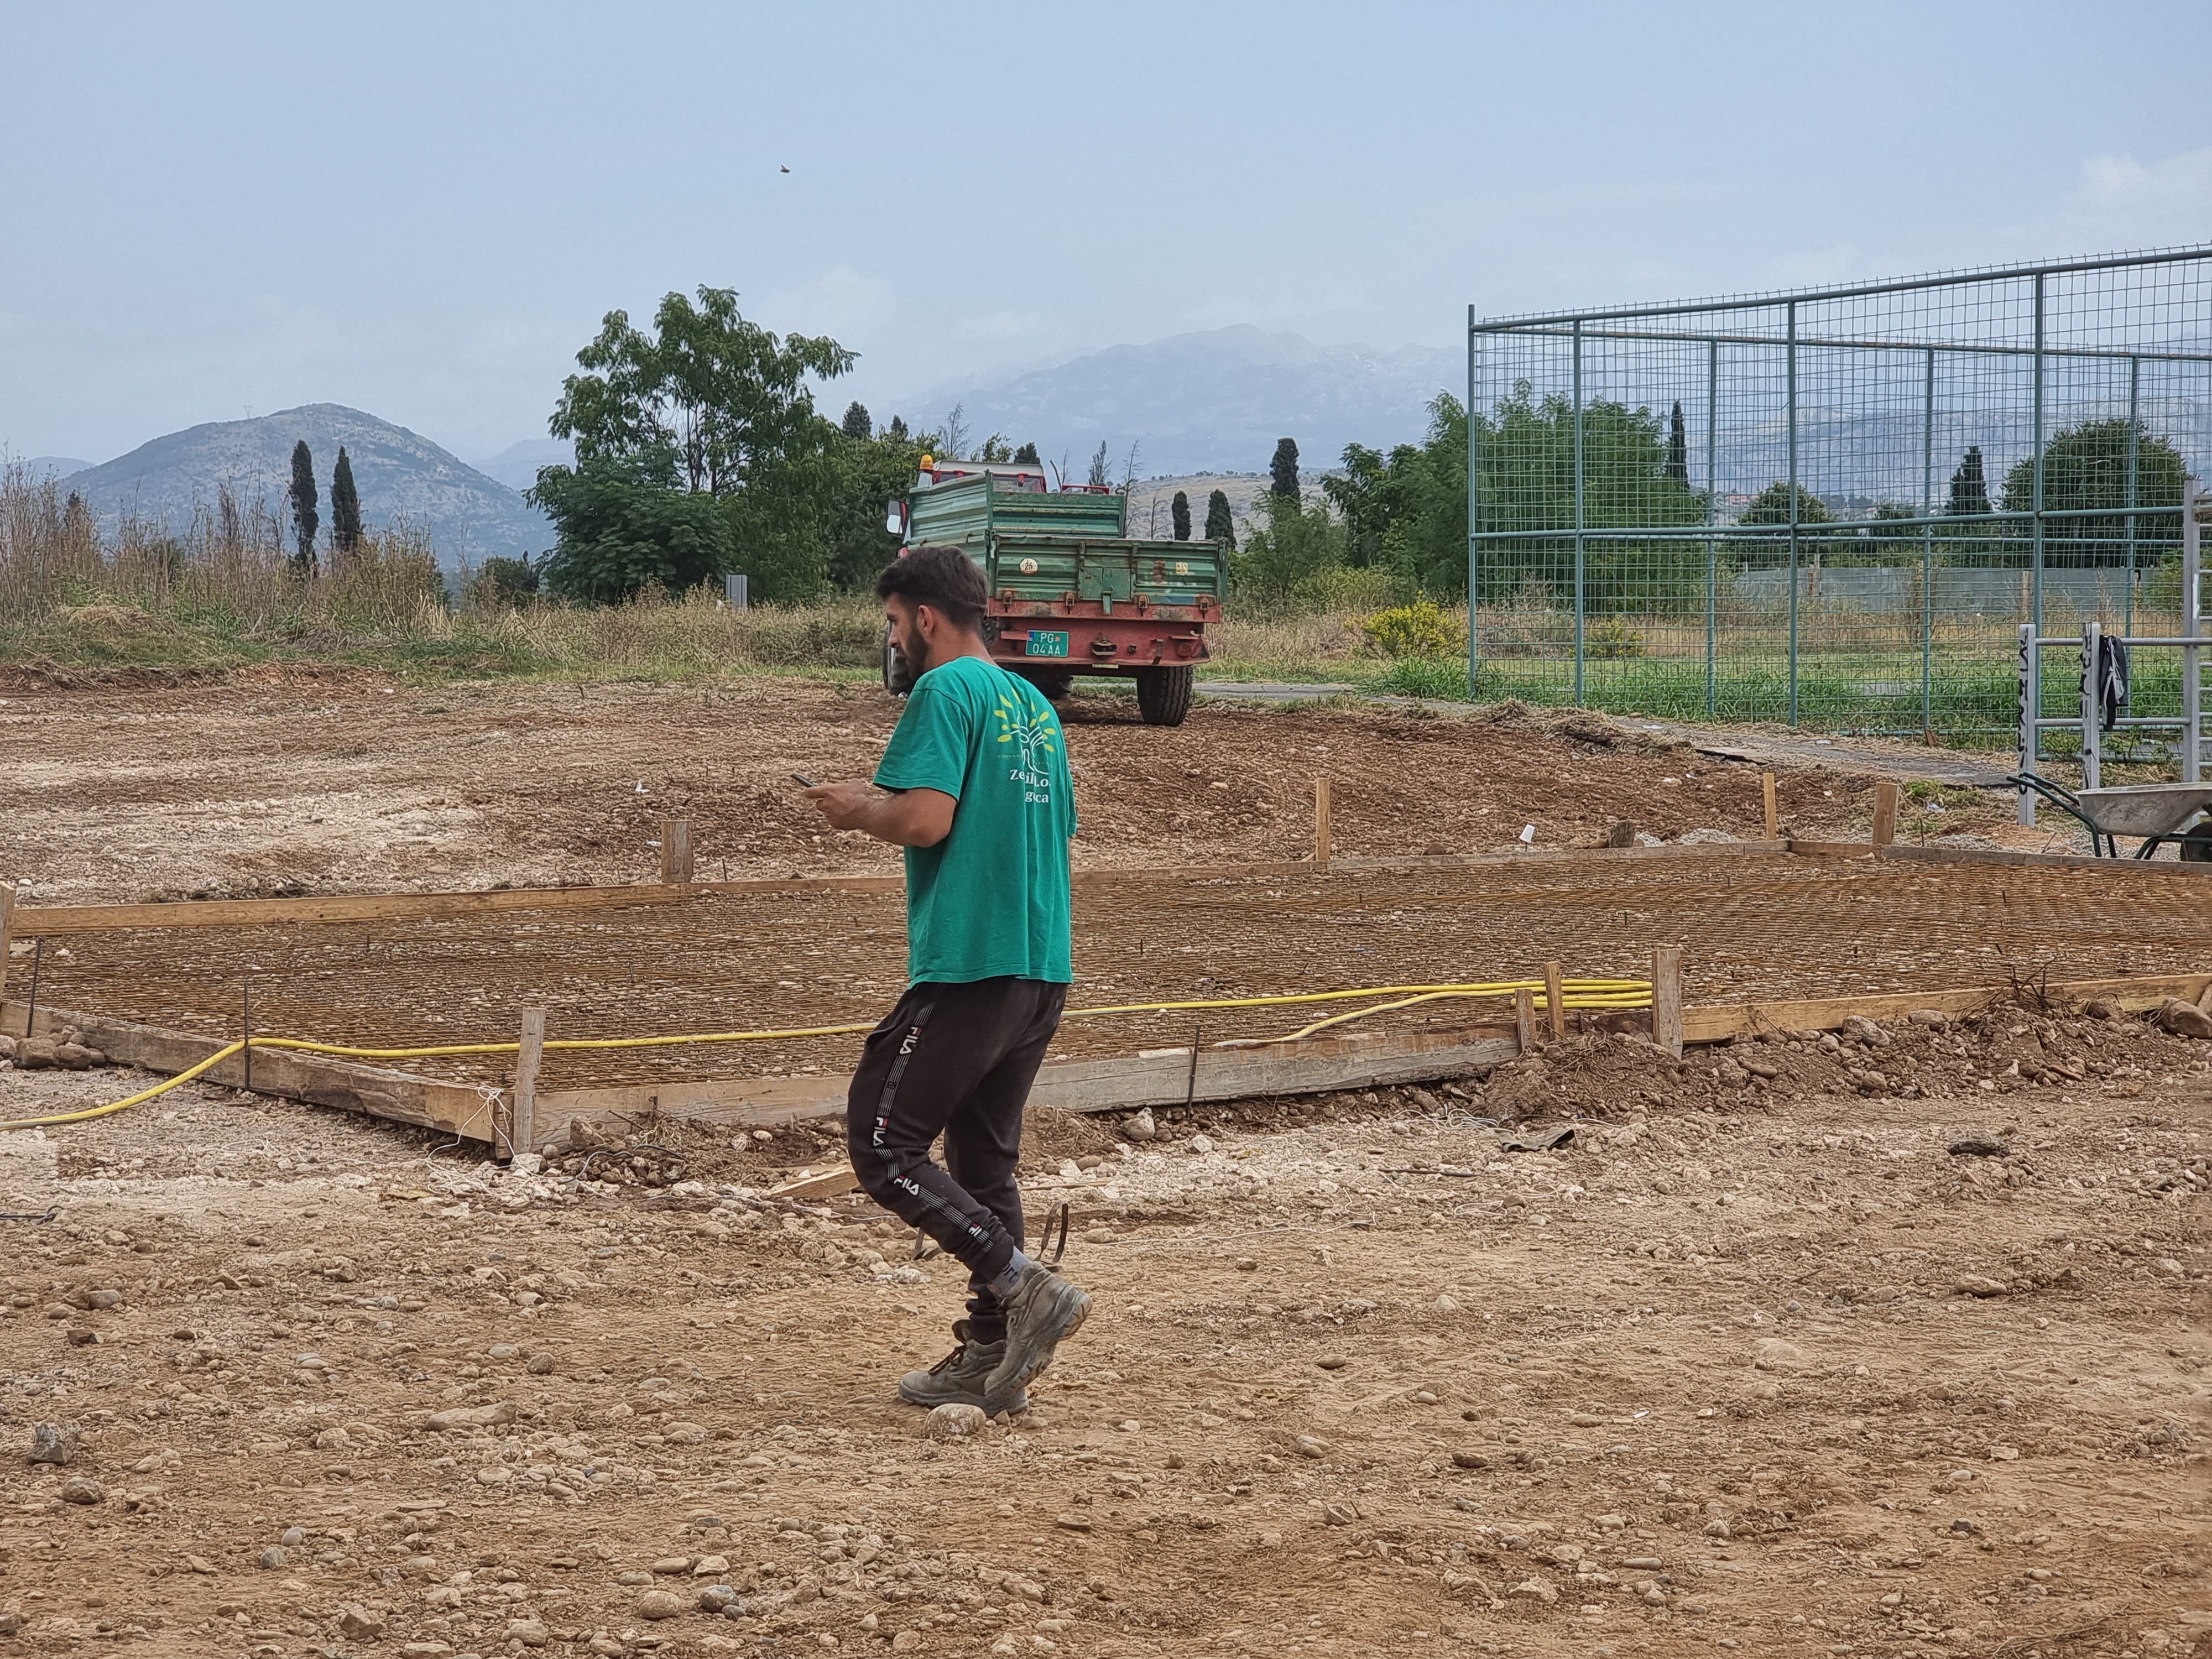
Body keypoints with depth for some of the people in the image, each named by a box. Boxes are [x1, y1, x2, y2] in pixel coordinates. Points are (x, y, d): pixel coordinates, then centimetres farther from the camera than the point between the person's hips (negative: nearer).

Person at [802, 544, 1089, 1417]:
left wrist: (859, 810, 0)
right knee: (983, 1159, 14)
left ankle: (1027, 1288, -13)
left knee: (884, 1145, -4)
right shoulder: (1036, 705, 18)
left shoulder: (946, 690, -9)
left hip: (967, 968, -9)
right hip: (1045, 970, 9)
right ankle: (993, 1359, 14)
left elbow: (925, 818, -20)